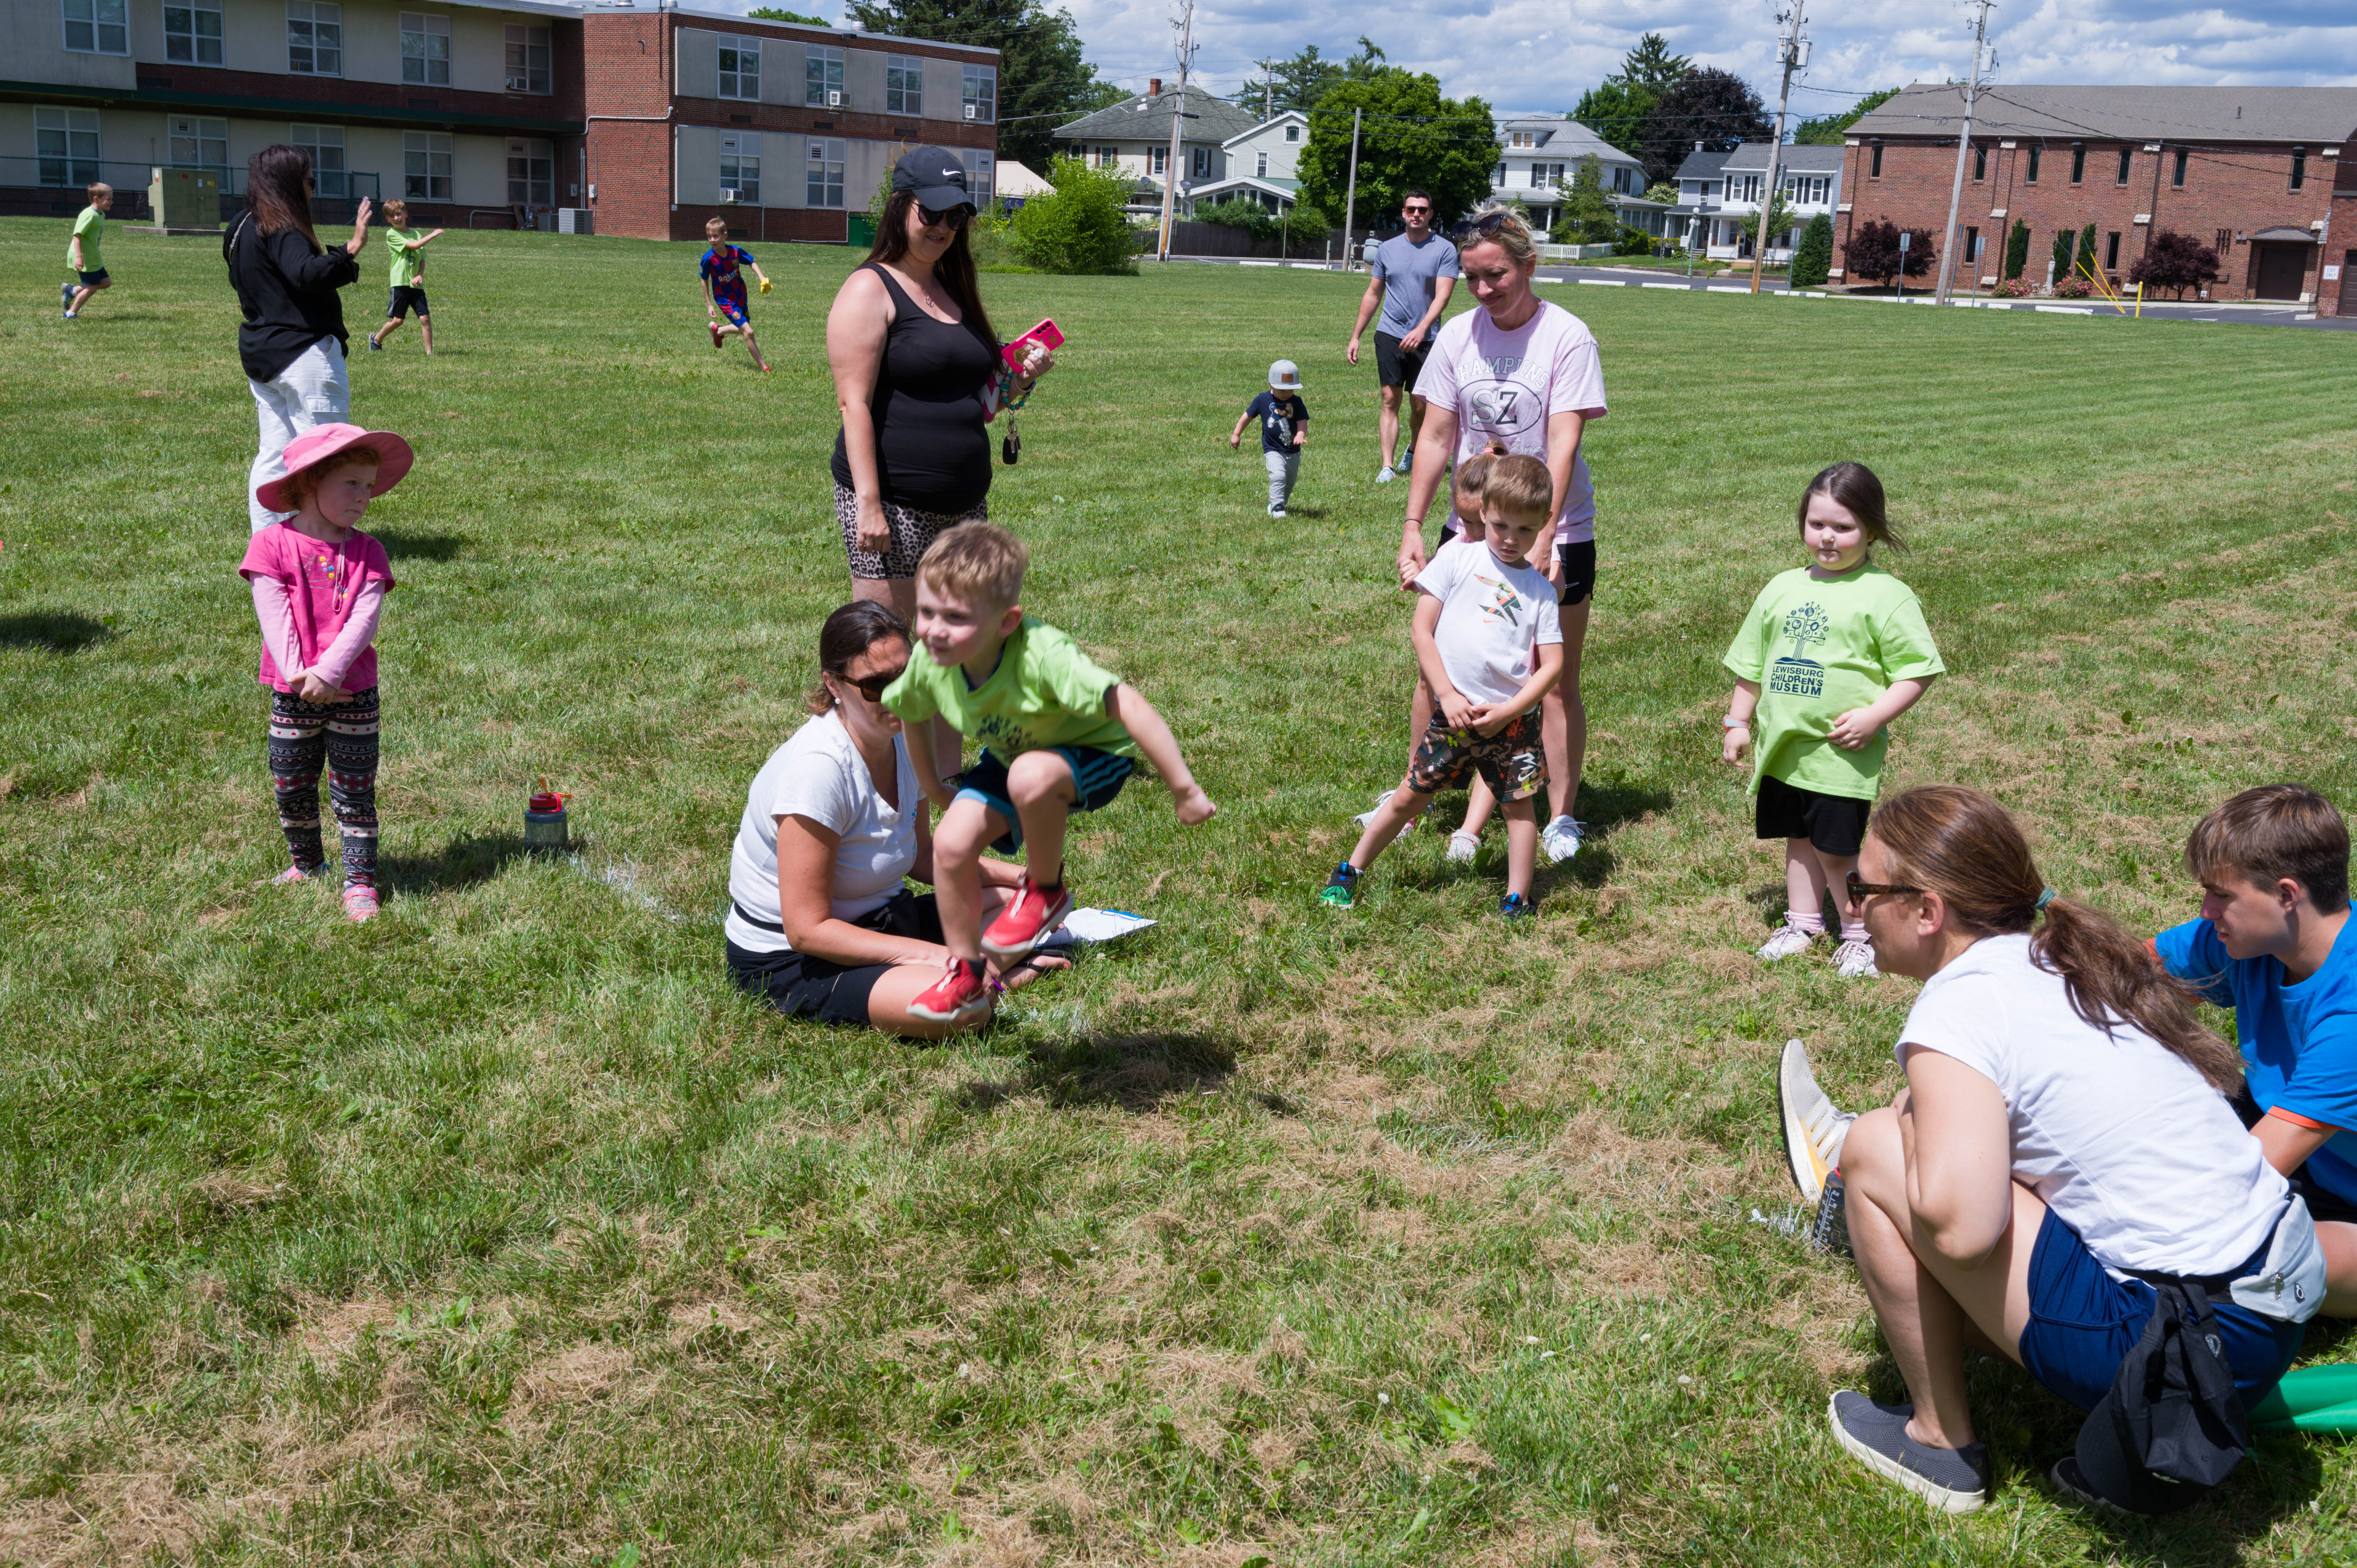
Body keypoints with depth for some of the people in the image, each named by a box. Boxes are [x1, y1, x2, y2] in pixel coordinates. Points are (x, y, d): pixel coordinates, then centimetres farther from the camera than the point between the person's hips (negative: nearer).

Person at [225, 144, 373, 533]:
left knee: (274, 453, 12)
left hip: (260, 357, 10)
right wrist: (349, 251, -38)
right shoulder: (281, 229, -14)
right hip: (304, 352, -10)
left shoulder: (243, 229, 16)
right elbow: (305, 274, -31)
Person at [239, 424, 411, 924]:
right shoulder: (272, 545, -6)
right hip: (292, 694, 0)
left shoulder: (366, 552, -2)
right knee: (292, 788, 14)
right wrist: (300, 675, -22)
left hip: (354, 693, 0)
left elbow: (365, 620, -12)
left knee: (354, 792, 4)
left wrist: (326, 673, -24)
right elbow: (274, 618, -12)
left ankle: (360, 879, 12)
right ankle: (305, 861, 36)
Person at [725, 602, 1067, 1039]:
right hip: (790, 959, -9)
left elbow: (920, 856, 15)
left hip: (878, 920, 9)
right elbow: (806, 930, -27)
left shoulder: (903, 739, -2)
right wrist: (934, 955, -28)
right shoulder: (818, 766, -27)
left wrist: (1020, 876, 1)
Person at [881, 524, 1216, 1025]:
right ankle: (966, 977, 11)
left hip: (1091, 755, -6)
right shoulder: (930, 663, -19)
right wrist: (932, 786, 15)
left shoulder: (1042, 656, -39)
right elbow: (910, 712, 5)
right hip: (1009, 759, 6)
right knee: (952, 843, -11)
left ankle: (1047, 891, -8)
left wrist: (1184, 790, -41)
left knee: (1031, 776, -38)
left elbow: (1129, 706, -42)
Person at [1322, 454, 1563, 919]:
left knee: (1519, 805, 4)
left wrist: (1508, 711, -12)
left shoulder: (1540, 589, 3)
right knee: (1410, 797, 7)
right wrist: (1448, 696, -9)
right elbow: (1422, 629, -4)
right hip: (1453, 712, -1)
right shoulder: (1458, 557, -1)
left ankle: (1517, 900, 14)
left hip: (1512, 718, 1)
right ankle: (1351, 872, 20)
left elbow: (1552, 664, 0)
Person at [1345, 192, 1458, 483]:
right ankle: (1387, 466, -7)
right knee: (1390, 399, -5)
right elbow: (1373, 295, 16)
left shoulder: (1444, 250, 0)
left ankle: (1413, 449, 32)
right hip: (1389, 335, 2)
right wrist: (1356, 337, 14)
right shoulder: (1387, 249, 10)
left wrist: (1421, 329, -24)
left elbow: (1442, 296, -10)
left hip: (1424, 339, -2)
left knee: (1420, 405, 4)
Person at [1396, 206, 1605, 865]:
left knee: (1555, 682, 3)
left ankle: (1561, 819, 15)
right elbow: (1436, 437, 3)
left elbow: (1562, 446, -19)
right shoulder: (1458, 335, 0)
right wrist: (1412, 526, -3)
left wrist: (1542, 539, -28)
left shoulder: (1566, 336, -13)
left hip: (1556, 535, -4)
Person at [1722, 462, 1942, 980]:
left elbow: (1919, 670, -9)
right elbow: (1751, 664, 18)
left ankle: (1861, 932, 15)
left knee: (1836, 849, -4)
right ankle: (1804, 922, 31)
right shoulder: (1782, 589, 9)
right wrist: (1737, 723, 16)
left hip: (1843, 752, -5)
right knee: (1799, 839, 16)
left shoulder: (1885, 595, -8)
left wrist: (1874, 717, -18)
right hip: (1784, 746, 6)